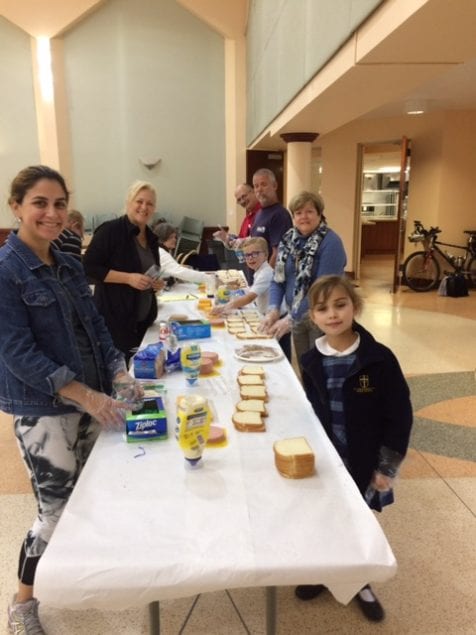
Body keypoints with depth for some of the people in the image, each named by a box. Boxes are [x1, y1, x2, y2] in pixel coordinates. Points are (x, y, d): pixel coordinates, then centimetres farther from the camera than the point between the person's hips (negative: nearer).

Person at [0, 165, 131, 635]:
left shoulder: (69, 266, 6)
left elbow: (96, 328, 9)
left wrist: (120, 378, -6)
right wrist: (85, 395, -24)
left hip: (89, 399, 7)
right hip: (42, 410, -7)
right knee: (57, 510, 4)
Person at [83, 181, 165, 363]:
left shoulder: (151, 237, 13)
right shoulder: (110, 230, -10)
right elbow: (89, 268, -14)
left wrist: (157, 283, 2)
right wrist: (128, 278, -21)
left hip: (144, 319, 7)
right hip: (115, 318, -7)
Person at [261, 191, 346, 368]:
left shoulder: (330, 242, -17)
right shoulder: (288, 239, 2)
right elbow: (278, 279, 3)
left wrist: (290, 319, -25)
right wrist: (273, 309, -15)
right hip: (297, 317, 6)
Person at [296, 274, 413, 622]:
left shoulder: (379, 358, -18)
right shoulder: (312, 362, -8)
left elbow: (399, 417, -12)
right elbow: (311, 414, 4)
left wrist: (386, 468, -10)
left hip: (364, 464, -2)